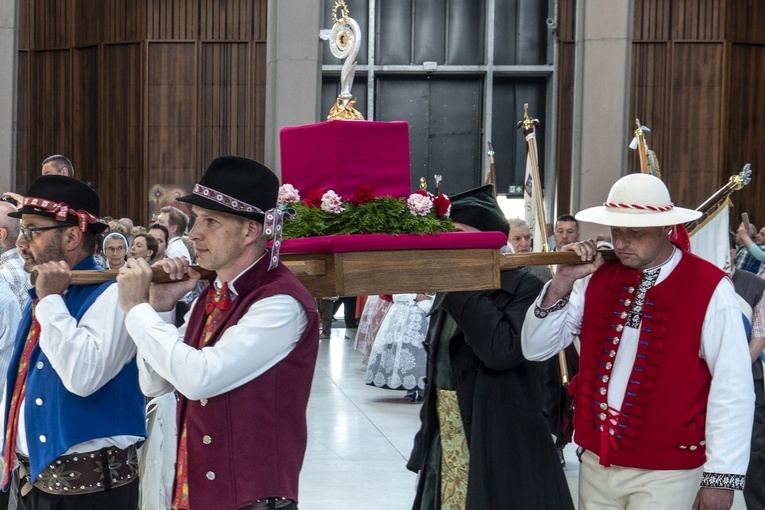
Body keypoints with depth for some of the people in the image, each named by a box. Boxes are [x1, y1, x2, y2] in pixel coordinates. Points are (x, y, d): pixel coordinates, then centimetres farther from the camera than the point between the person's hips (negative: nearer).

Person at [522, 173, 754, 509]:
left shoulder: (709, 289, -12)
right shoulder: (597, 277, 2)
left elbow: (732, 387, -10)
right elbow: (536, 349, 2)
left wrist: (722, 475, -9)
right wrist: (563, 283, -12)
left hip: (664, 471, -5)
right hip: (596, 460, 5)